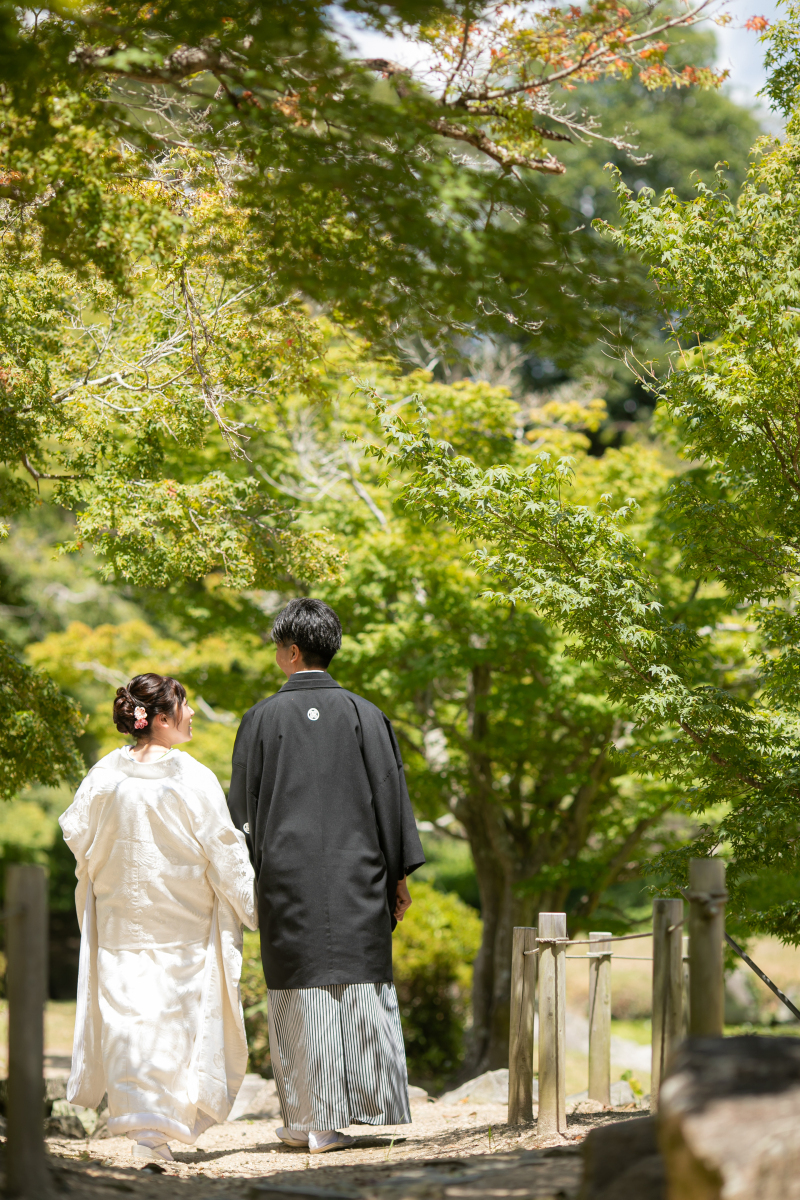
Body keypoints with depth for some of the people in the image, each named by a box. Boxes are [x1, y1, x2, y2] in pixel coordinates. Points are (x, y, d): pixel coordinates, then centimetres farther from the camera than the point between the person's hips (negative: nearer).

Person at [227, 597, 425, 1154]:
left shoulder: (262, 718, -2)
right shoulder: (363, 715, -1)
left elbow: (241, 806, 2)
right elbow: (391, 794, 0)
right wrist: (400, 873, 6)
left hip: (287, 875, -1)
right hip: (355, 874, 1)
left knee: (301, 988, 4)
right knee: (359, 983, 8)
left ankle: (311, 1119, 5)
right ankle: (365, 1101, 8)